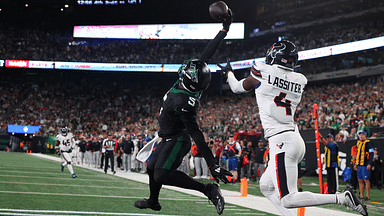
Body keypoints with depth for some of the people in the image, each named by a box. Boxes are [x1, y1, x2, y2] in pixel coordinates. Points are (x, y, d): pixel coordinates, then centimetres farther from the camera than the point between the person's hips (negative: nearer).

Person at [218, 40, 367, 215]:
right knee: (266, 187, 22)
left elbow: (238, 88, 14)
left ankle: (342, 198, -18)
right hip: (296, 140, 8)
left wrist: (228, 72, 35)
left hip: (281, 142, -8)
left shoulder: (262, 72, -5)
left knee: (287, 200, -10)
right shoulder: (298, 81, 9)